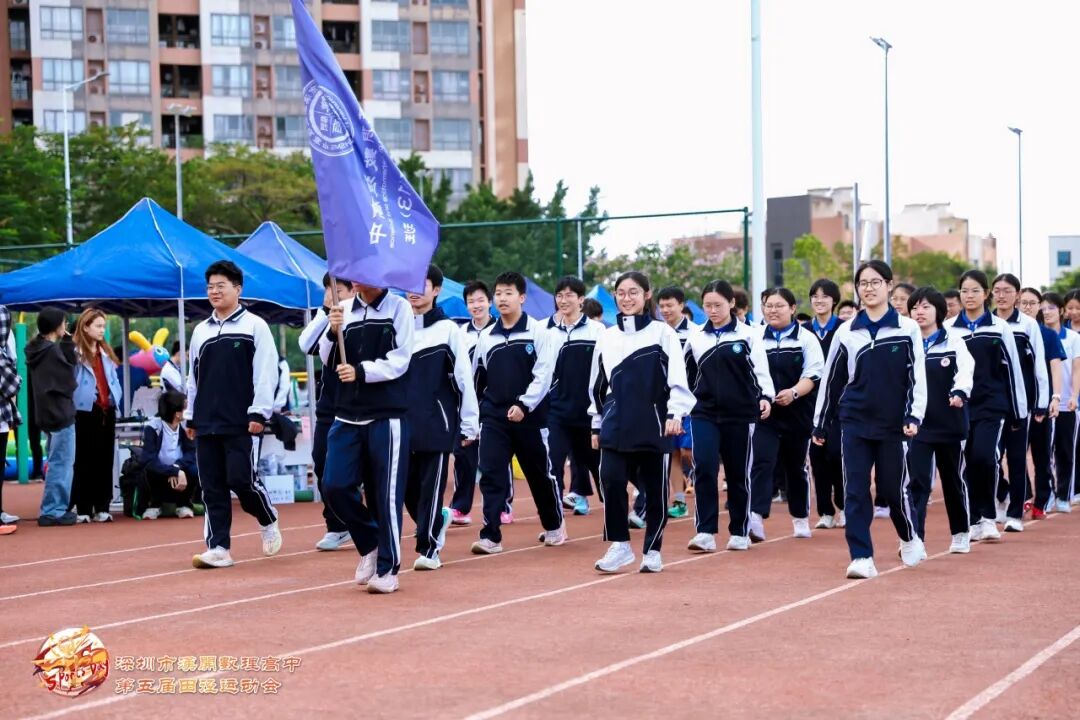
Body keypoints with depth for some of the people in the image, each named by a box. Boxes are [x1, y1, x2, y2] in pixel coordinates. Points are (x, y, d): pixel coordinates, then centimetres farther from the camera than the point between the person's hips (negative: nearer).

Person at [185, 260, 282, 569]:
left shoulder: (255, 326, -1)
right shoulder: (200, 331, 16)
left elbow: (266, 372, -6)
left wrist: (258, 413, -13)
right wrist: (190, 418, 16)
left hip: (243, 424, -5)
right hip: (207, 425, 5)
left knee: (241, 479, -11)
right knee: (212, 487, 3)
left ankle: (268, 522, 16)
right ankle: (218, 548, 6)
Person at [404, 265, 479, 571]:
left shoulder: (448, 330, -1)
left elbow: (465, 380, -3)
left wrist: (469, 425, -5)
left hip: (437, 424, -4)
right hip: (404, 423, 4)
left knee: (431, 485, -3)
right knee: (407, 486, 6)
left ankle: (429, 548, 5)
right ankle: (437, 519, 32)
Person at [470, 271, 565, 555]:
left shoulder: (538, 333, -4)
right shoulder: (486, 337, 8)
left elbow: (543, 374, -11)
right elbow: (477, 380, 15)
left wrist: (523, 405, -21)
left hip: (529, 417, -3)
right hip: (493, 417, 3)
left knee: (540, 474, 10)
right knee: (491, 476, -6)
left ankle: (554, 526, 29)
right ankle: (490, 536, -7)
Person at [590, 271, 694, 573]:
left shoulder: (663, 333, 0)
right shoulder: (607, 337, 11)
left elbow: (677, 378, -7)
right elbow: (598, 384, 17)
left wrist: (675, 413, -18)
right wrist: (597, 424, 17)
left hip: (653, 424, -2)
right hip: (616, 424, 3)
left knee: (655, 489, 4)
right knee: (611, 480, -12)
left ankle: (652, 549, 17)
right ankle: (619, 545, -1)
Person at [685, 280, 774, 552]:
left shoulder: (749, 335, 0)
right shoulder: (695, 338, 8)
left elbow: (761, 371, -4)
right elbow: (687, 376, 16)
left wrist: (765, 397, -20)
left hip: (740, 414, -1)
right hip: (704, 413, 1)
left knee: (738, 473, 6)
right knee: (704, 467, -14)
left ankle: (740, 532, 19)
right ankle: (705, 532, -11)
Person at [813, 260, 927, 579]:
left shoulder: (908, 329, -1)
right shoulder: (846, 332, 4)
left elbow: (917, 376, -2)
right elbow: (831, 379, 10)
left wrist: (914, 416, -12)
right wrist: (820, 423, 12)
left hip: (893, 423, -1)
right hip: (854, 423, 2)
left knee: (893, 488, 6)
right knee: (855, 490, -5)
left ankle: (910, 539, 33)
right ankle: (861, 557, -2)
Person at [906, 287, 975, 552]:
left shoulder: (954, 342, 0)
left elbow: (965, 371, -14)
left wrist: (959, 393, -34)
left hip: (950, 423, -1)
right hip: (917, 424, 1)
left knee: (953, 479, 12)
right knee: (917, 480, -10)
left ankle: (961, 533, 30)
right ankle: (914, 538, -12)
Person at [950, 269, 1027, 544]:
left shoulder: (1000, 328, 1)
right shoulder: (949, 329, 5)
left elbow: (1013, 369, 3)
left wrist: (1019, 409, 3)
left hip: (992, 405, -2)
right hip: (961, 406, 2)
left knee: (984, 456, -18)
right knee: (969, 462, 4)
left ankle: (988, 516, -3)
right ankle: (975, 520, 13)